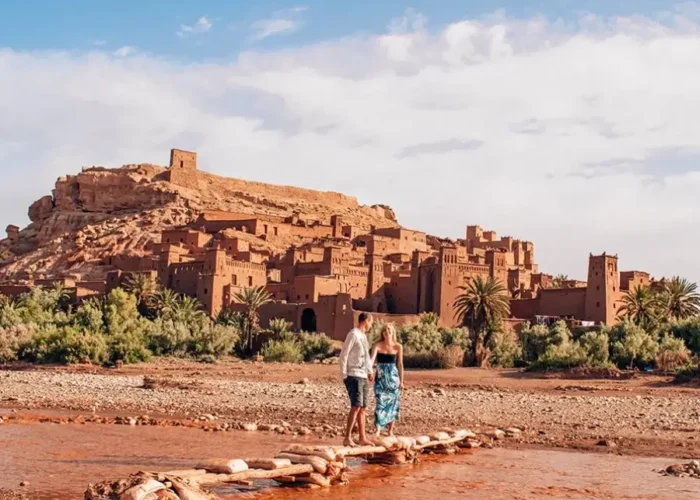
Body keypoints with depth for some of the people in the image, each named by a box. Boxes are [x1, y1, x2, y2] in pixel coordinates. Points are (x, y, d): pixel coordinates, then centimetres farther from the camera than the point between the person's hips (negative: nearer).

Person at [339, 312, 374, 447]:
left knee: (363, 408, 11)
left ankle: (362, 437, 17)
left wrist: (369, 372, 14)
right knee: (356, 406, -14)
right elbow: (343, 355, -12)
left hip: (363, 376, 9)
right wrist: (344, 375, -13)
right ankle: (347, 438, -12)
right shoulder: (353, 334, -11)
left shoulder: (363, 336, 15)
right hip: (354, 376, -9)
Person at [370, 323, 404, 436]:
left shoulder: (398, 347, 0)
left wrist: (401, 381, 6)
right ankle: (378, 430, -11)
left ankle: (390, 430, 17)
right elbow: (372, 359, -16)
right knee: (380, 403, -10)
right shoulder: (378, 345, -5)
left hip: (393, 378, 2)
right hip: (380, 378, -1)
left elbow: (400, 364, 5)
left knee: (392, 404, 6)